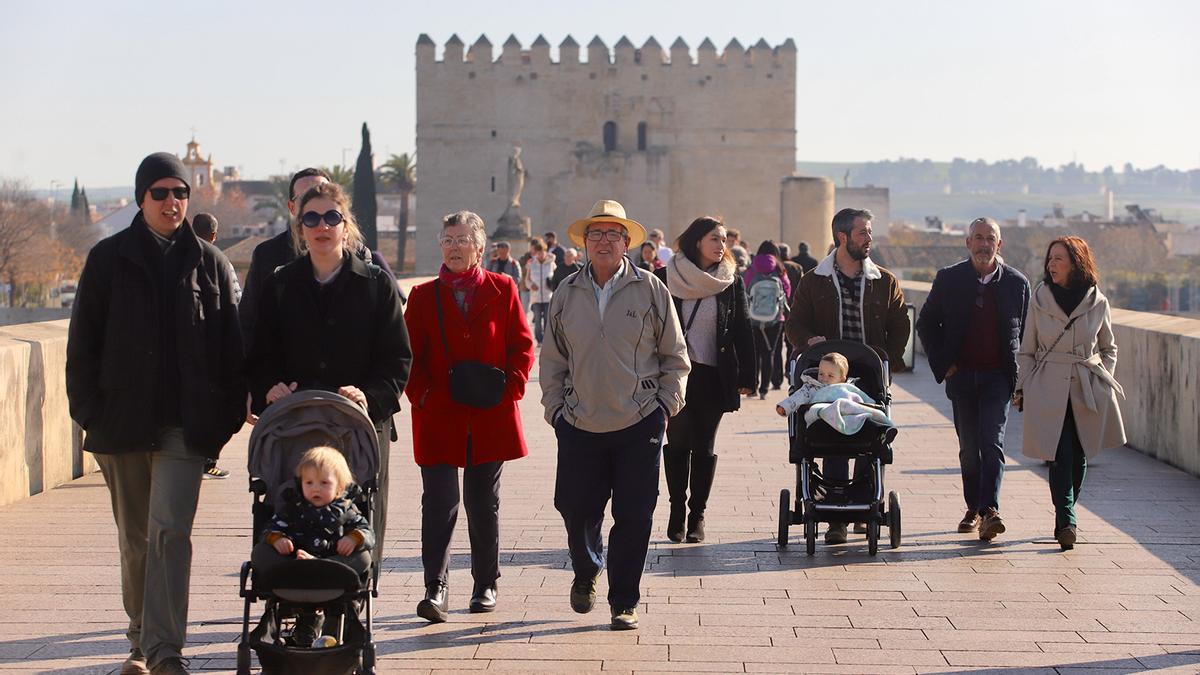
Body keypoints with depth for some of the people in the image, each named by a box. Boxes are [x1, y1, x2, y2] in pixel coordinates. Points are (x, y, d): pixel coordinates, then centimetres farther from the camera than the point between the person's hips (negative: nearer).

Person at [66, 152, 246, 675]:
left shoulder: (210, 264, 6)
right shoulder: (109, 259, 6)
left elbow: (231, 346, 8)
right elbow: (83, 339, 6)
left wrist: (227, 414, 1)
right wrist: (88, 410, -2)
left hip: (185, 423, -1)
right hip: (123, 418, 2)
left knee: (170, 531, -14)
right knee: (134, 538, 11)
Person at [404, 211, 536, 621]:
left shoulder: (501, 289, 5)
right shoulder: (424, 295, 6)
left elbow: (522, 345, 5)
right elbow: (409, 354, 4)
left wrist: (510, 388, -8)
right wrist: (422, 395, -9)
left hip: (490, 417, 0)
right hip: (438, 417, 0)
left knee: (484, 503, 11)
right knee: (439, 502, -8)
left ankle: (486, 585, 23)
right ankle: (436, 588, -7)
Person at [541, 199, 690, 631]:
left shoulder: (650, 290, 1)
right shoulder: (566, 294, 7)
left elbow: (674, 356, 7)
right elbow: (552, 359, 14)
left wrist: (666, 404, 0)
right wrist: (555, 407, 6)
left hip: (639, 425, -2)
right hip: (580, 425, 2)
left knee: (634, 517, 0)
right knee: (576, 510, 6)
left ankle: (624, 602, 13)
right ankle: (585, 571, 37)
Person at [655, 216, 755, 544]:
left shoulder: (731, 281, 4)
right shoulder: (667, 278, -1)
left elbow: (743, 330, 5)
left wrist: (746, 376, 0)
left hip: (713, 377, 1)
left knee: (704, 447, 6)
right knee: (677, 443, 1)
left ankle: (697, 514, 15)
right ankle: (677, 512, 11)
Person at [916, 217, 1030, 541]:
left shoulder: (1017, 283, 2)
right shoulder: (948, 279, 2)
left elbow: (1027, 333, 8)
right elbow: (926, 323, 8)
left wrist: (1022, 379, 1)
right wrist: (943, 365, 0)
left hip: (998, 377, -2)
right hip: (962, 374, 2)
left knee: (992, 444, -13)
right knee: (969, 447, 9)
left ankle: (990, 512, -21)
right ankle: (973, 509, 22)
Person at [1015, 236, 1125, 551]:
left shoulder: (1097, 302, 3)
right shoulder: (1040, 300, 3)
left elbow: (1109, 348, 16)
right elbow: (1026, 350, 9)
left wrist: (1104, 379, 3)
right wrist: (1022, 387, 1)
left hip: (1087, 390, 1)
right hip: (1048, 388, -1)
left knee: (1079, 457, 5)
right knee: (1061, 455, -13)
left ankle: (1065, 518, 22)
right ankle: (1066, 522, -16)